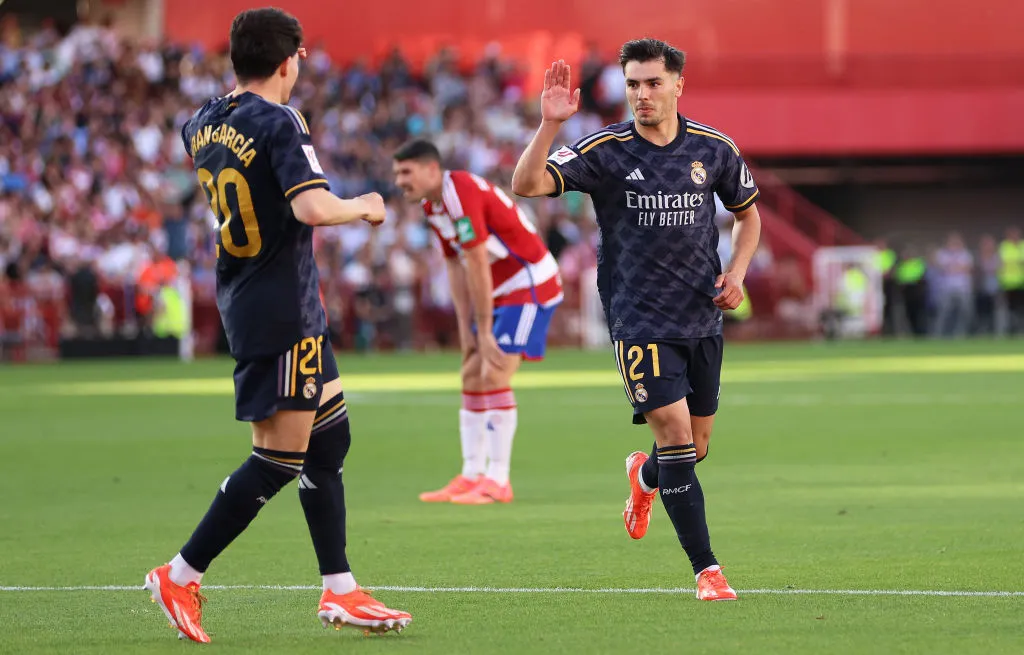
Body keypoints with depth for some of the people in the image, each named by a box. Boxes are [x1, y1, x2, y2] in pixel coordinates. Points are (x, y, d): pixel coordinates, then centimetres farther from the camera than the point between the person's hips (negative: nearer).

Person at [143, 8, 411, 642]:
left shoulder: (203, 124, 7)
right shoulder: (279, 123, -18)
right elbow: (312, 208, -30)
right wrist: (363, 207, -11)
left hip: (241, 298, 9)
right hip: (281, 310, -9)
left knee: (330, 439, 14)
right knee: (280, 456, -5)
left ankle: (340, 590, 16)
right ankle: (181, 577, -2)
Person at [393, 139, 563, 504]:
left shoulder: (462, 195, -24)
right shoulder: (431, 205, 6)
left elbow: (477, 267, -24)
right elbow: (456, 267, 8)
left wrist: (484, 334, -20)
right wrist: (466, 329, 2)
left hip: (531, 286, -10)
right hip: (501, 292, 10)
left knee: (494, 376, -15)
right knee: (472, 379, 8)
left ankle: (497, 481, -11)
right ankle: (471, 477, 12)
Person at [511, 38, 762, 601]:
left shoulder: (713, 148, 1)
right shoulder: (605, 150, -9)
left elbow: (747, 212, 17)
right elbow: (527, 185, -20)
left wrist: (736, 273, 1)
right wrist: (550, 124, -33)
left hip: (703, 318, 4)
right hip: (638, 318, -4)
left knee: (696, 448, 12)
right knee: (675, 433, -15)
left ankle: (643, 477, 49)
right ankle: (706, 570, -10)